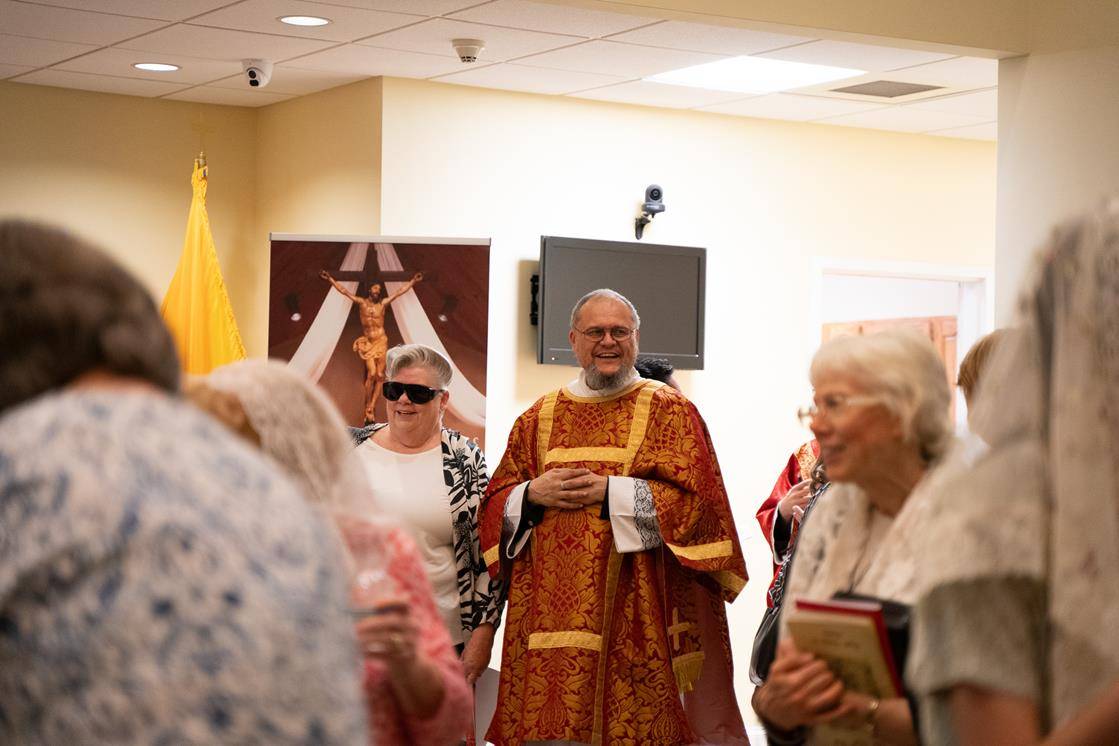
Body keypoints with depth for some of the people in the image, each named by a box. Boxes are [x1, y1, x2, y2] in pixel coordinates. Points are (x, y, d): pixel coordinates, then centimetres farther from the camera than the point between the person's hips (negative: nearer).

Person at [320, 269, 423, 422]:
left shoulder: (383, 303, 5)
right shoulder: (361, 302, 2)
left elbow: (400, 292, 9)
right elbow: (344, 291, 2)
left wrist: (413, 281, 10)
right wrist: (330, 279, -2)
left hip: (381, 342, 2)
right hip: (367, 342, -2)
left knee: (380, 375, -4)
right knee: (371, 374, -15)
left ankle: (371, 409, 1)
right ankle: (368, 408, -7)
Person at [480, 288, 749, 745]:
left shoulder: (670, 411, 4)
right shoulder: (540, 418, 15)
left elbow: (695, 500, -7)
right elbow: (496, 503, 15)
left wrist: (611, 493, -12)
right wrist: (533, 494, -6)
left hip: (635, 609, -3)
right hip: (551, 606, 3)